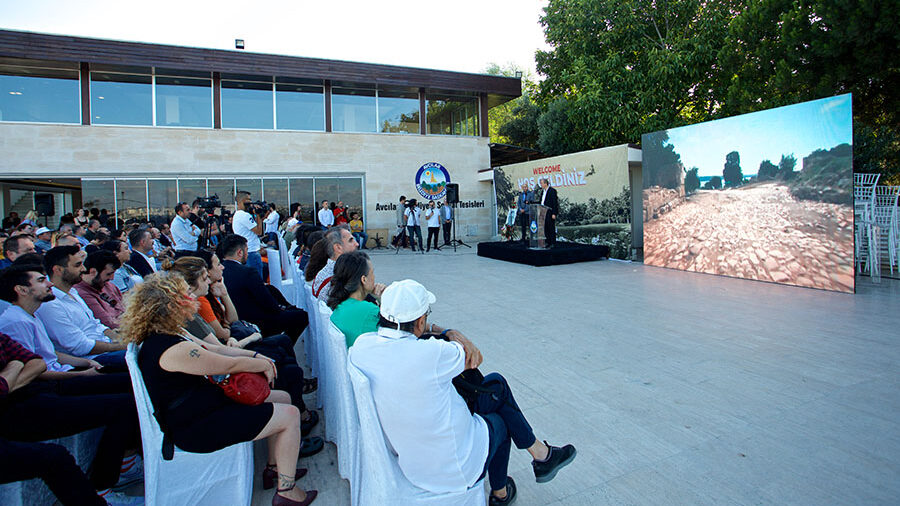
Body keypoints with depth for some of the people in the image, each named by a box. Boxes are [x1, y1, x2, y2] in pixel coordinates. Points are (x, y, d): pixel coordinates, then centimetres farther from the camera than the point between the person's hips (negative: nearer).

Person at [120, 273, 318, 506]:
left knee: (283, 398, 13)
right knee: (290, 415, -11)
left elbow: (213, 350, 12)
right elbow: (229, 365, -20)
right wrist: (264, 365, -2)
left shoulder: (158, 338, 6)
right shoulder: (174, 350, -28)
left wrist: (255, 356, 4)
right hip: (197, 427, -10)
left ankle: (274, 467, 25)